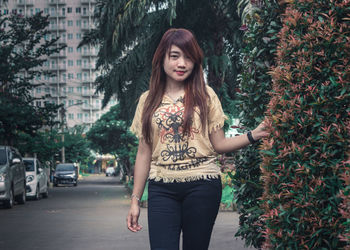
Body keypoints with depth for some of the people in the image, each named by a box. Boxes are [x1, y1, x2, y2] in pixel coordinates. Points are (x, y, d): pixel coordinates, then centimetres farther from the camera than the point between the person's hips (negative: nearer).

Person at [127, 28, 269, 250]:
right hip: (162, 188, 1)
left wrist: (253, 136, -11)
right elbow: (144, 154, 12)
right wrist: (135, 200, 9)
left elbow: (219, 144, 5)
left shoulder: (205, 95, 6)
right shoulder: (148, 100, 10)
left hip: (202, 185, -1)